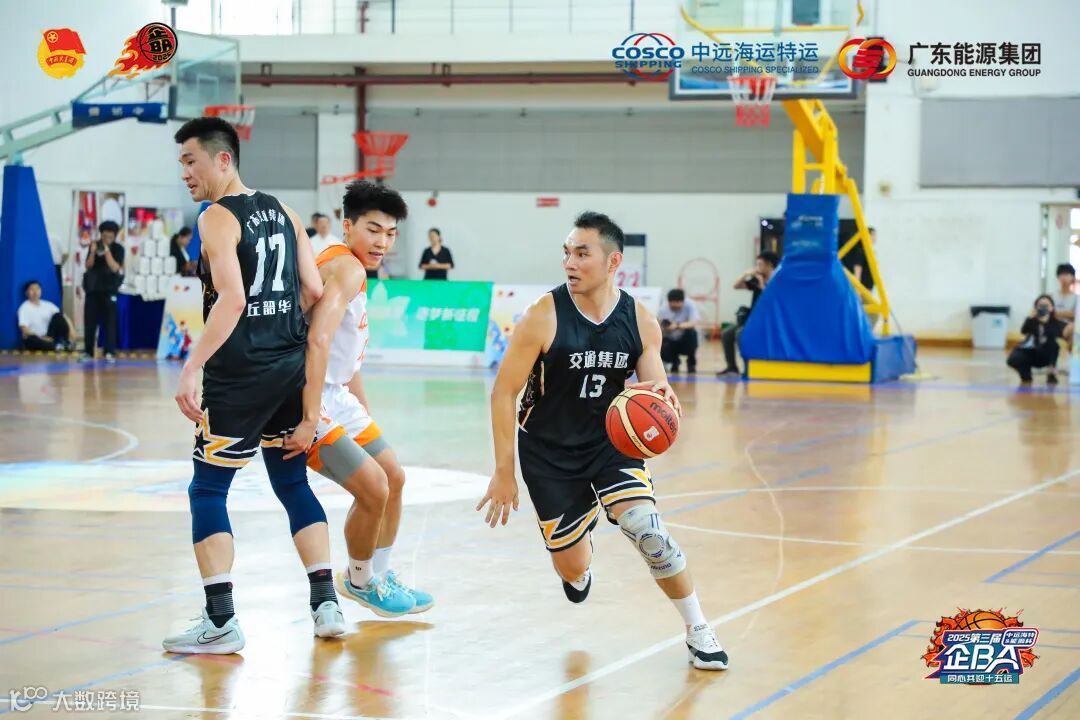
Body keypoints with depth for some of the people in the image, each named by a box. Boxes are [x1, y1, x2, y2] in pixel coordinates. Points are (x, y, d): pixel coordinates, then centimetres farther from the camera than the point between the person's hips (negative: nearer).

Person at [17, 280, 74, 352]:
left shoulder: (48, 305, 9)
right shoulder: (24, 308, -6)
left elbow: (63, 317, 3)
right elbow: (24, 329, -17)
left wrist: (71, 329, -16)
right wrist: (42, 338, -23)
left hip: (49, 337, 4)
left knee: (58, 315, -13)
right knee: (30, 339, -40)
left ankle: (66, 342, -20)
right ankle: (56, 346, -41)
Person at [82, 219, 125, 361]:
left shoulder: (118, 249, -4)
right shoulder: (94, 245, 2)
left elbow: (115, 268, -14)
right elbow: (88, 266, -2)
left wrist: (107, 252, -24)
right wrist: (93, 252, -19)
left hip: (109, 289, -3)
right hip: (93, 288, 3)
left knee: (110, 321, -8)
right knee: (89, 321, 4)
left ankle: (110, 352, -9)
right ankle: (88, 352, 10)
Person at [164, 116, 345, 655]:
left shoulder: (218, 218, -11)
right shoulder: (282, 213, 11)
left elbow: (231, 297, -22)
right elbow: (313, 292, 8)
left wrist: (193, 367, -24)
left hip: (239, 373, -7)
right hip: (292, 367, 7)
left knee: (207, 489, 2)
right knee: (292, 483, 18)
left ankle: (220, 621, -3)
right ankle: (326, 603, 14)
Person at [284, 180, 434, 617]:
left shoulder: (347, 267, 12)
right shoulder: (348, 268, -20)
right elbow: (318, 341, -33)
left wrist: (365, 413, 25)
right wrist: (310, 420, -35)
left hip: (336, 396, 11)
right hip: (310, 401, -11)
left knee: (394, 477, 18)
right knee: (373, 489, -12)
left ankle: (380, 576, 33)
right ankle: (359, 581, 12)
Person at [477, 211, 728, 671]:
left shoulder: (640, 321, -9)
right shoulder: (544, 317, -19)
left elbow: (654, 390, 0)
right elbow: (503, 393, -13)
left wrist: (661, 397, -27)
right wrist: (504, 472, -15)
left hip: (610, 441, 1)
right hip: (548, 451, -1)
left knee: (646, 530, -22)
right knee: (573, 569, 3)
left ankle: (698, 632, -4)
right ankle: (581, 549, 44)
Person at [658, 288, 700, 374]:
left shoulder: (689, 305, -20)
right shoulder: (663, 310, -13)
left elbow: (694, 323, -35)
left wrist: (677, 326, -49)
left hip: (685, 341, -1)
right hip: (671, 341, 1)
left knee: (691, 332, -34)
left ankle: (691, 362, -7)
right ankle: (674, 362, 11)